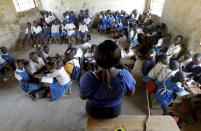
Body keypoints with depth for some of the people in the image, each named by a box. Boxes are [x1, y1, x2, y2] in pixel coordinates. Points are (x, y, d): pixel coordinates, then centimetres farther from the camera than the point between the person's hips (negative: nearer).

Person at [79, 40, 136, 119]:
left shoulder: (87, 78, -37)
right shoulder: (125, 76, -34)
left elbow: (83, 97, -16)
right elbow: (130, 93, -12)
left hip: (94, 111, 0)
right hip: (115, 111, 1)